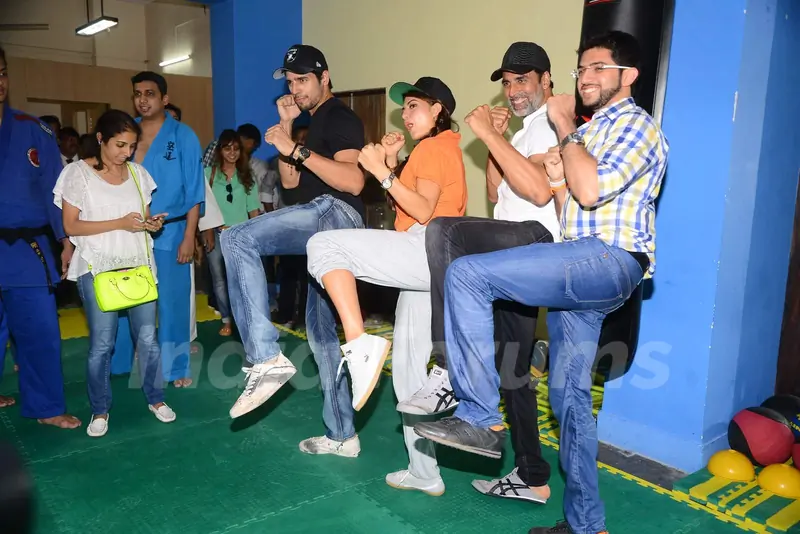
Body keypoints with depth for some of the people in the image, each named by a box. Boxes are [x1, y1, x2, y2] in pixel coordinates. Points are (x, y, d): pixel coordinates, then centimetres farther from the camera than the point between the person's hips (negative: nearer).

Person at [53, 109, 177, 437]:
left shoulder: (138, 173, 9)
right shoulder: (79, 172, -2)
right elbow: (71, 226, -6)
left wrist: (151, 223, -6)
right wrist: (119, 223, -17)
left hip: (139, 263, 3)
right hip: (98, 266, -3)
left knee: (147, 337, 2)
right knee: (101, 343, -1)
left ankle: (155, 398, 20)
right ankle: (100, 409, 17)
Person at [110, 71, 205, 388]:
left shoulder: (182, 136, -2)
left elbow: (194, 191, -4)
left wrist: (189, 236, -9)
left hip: (169, 232, -3)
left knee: (172, 301, 5)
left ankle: (176, 367, 19)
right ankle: (120, 361, 29)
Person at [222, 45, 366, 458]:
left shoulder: (340, 117, -2)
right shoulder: (314, 124, 28)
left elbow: (354, 181, -18)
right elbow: (290, 185, 19)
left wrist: (297, 149, -20)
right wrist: (286, 127, 13)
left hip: (336, 213, -10)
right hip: (322, 224, 10)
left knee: (236, 239, -26)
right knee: (321, 332, 11)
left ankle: (266, 357, -28)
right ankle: (341, 435, 20)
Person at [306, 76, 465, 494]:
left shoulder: (434, 146, -1)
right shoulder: (441, 149, 29)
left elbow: (423, 212, -14)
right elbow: (407, 204, 23)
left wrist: (382, 173, -17)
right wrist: (393, 164, 14)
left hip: (427, 250, -10)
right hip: (424, 263, 10)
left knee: (324, 245, -20)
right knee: (407, 372, 11)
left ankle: (360, 344, -31)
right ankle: (424, 474, 18)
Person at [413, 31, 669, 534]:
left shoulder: (636, 124, -3)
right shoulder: (591, 130, 25)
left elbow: (591, 190, -19)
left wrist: (565, 128, -7)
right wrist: (557, 176, 6)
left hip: (609, 258, -10)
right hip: (582, 267, 10)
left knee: (466, 274, -24)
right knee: (569, 395, 11)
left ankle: (481, 418, -19)